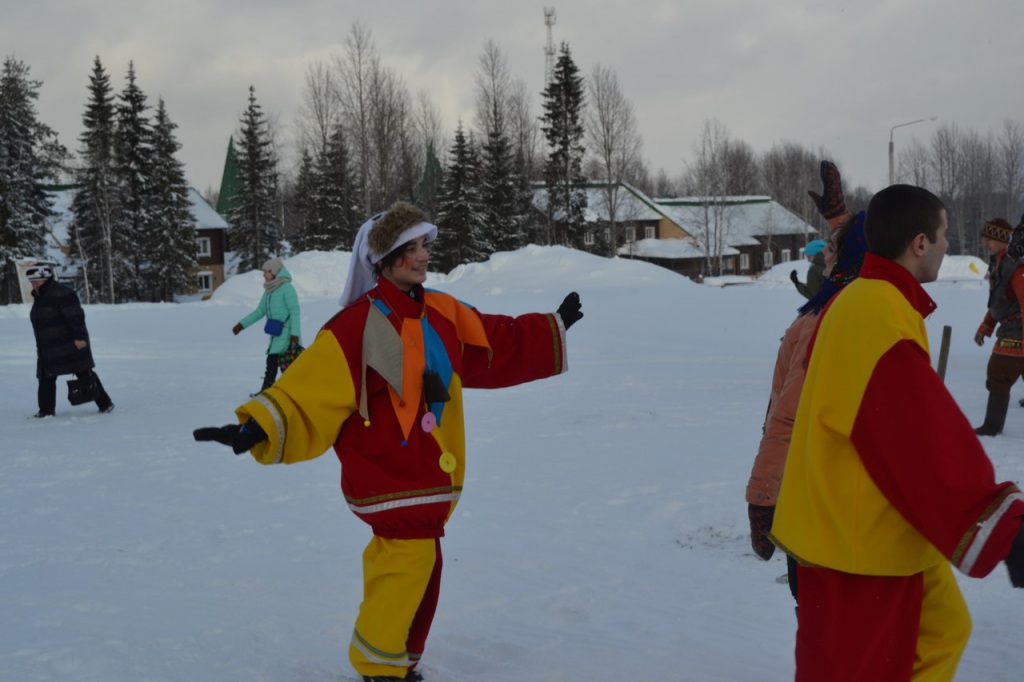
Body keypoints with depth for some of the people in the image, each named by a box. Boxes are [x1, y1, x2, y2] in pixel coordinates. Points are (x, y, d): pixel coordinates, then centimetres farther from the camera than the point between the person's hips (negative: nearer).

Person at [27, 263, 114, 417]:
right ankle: (46, 410, 16)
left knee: (84, 374, -3)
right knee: (45, 378, 8)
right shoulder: (38, 297, 14)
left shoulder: (61, 293, -18)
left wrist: (79, 337, -25)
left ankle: (105, 404, 3)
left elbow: (75, 316, -22)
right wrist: (41, 346, 24)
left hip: (70, 345, -9)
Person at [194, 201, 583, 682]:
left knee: (396, 562, 14)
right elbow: (310, 386, -24)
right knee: (413, 561, -12)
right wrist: (258, 428, -37)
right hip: (386, 471, -7)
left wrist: (553, 328, 29)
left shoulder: (443, 314, 6)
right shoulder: (358, 324, -17)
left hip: (427, 471, 7)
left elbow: (500, 343, 21)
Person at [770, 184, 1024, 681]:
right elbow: (933, 443, -29)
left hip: (880, 529, 11)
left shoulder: (855, 303, 7)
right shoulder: (882, 317, -26)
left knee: (943, 628, 23)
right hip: (860, 542, -11)